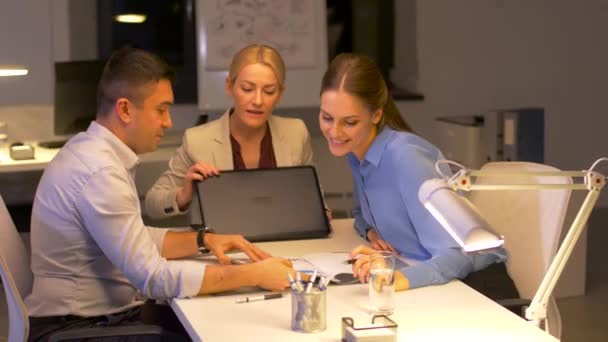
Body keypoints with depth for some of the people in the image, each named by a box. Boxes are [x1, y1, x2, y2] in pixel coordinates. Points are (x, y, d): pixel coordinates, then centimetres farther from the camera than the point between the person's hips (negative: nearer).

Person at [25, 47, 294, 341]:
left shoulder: (96, 151, 5)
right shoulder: (98, 171, -24)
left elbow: (136, 241, 15)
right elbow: (153, 277, -25)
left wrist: (203, 240, 2)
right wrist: (254, 275, -21)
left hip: (106, 312, 9)